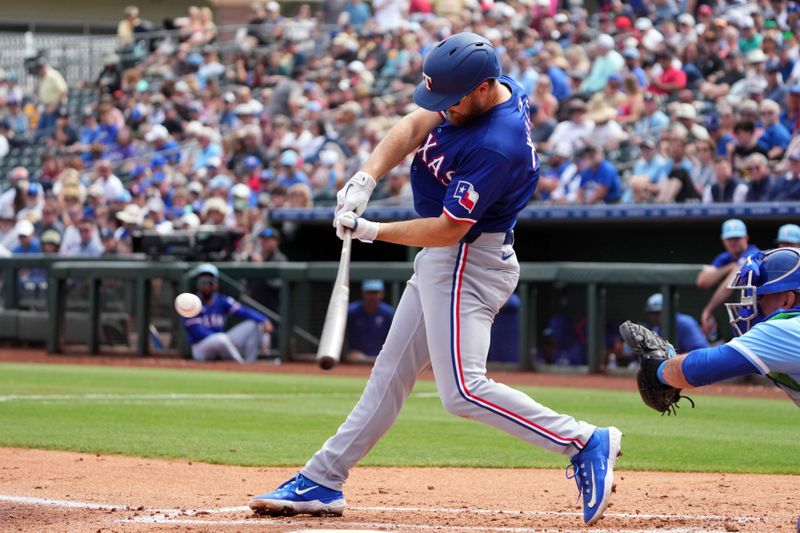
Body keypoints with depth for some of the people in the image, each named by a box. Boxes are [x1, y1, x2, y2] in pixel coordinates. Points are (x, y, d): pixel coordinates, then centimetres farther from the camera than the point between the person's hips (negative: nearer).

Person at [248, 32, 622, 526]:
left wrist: (370, 231, -17)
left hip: (469, 259, -10)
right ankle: (321, 481, 22)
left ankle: (585, 442, -12)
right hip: (442, 260, 10)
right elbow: (416, 126, 0)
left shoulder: (498, 145, -28)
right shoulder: (475, 94, -2)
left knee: (464, 389, -16)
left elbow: (448, 229, -25)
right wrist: (366, 177, -16)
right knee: (391, 373, 15)